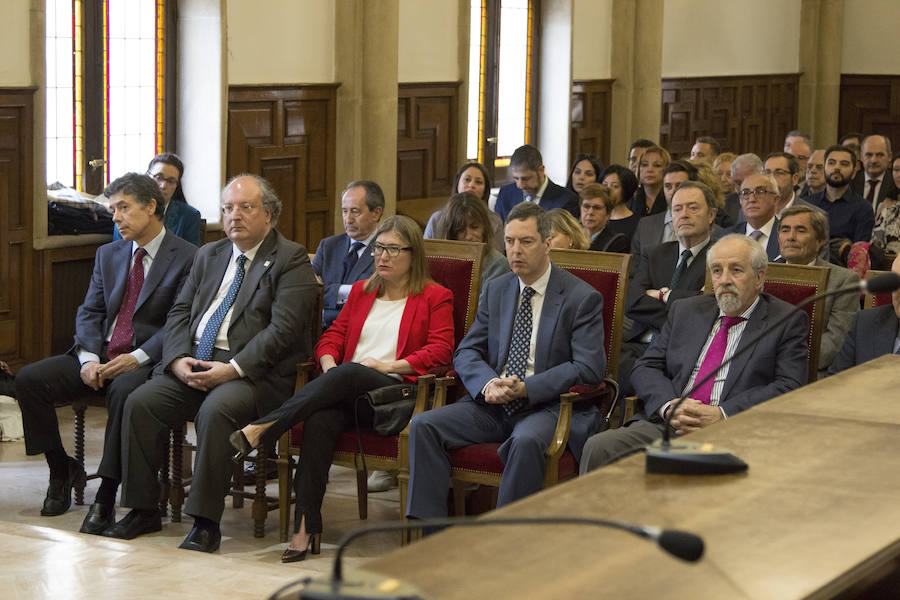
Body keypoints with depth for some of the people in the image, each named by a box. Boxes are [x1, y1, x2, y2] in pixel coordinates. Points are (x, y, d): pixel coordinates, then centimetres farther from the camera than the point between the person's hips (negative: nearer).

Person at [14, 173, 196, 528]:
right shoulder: (108, 255, 17)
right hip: (100, 355, 6)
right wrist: (89, 358, -8)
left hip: (146, 361, -6)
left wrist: (136, 358, -22)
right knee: (29, 379, -14)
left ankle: (106, 496, -29)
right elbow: (89, 312, 12)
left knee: (123, 390, -39)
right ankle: (61, 470, 1)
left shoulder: (187, 258, -3)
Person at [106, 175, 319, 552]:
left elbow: (282, 330, -13)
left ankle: (206, 523, -25)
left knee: (215, 411, -34)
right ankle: (143, 510, -4)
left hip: (253, 372, -6)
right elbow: (180, 312, 16)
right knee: (140, 403, -15)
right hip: (193, 365, 6)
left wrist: (233, 369, -21)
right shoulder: (209, 255, 21)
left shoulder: (291, 260, -2)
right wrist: (178, 359, -4)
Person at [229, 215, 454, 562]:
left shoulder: (435, 298, 14)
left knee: (348, 373, -37)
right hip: (345, 390, 4)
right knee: (319, 421, -33)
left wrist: (387, 365, -9)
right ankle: (306, 526, -36)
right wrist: (329, 365, -1)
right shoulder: (361, 291, 29)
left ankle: (261, 429, -40)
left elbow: (440, 351, 1)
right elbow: (333, 336, 22)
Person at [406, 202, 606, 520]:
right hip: (492, 403, 5)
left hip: (549, 406, -5)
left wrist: (526, 388, -21)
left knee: (526, 440, -39)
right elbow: (466, 352, 12)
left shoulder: (582, 298, -3)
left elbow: (589, 368, -11)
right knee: (423, 425, -16)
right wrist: (488, 383, -12)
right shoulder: (495, 290, 14)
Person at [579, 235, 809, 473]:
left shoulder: (787, 321, 9)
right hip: (665, 424, 4)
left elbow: (788, 388, -4)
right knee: (598, 448, -22)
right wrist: (669, 406, -7)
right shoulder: (685, 311, 22)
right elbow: (646, 368, 16)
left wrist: (721, 415, -15)